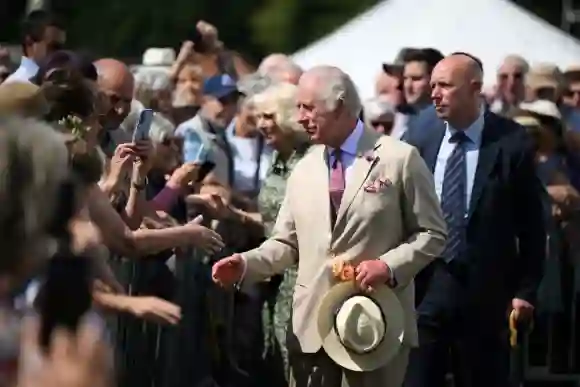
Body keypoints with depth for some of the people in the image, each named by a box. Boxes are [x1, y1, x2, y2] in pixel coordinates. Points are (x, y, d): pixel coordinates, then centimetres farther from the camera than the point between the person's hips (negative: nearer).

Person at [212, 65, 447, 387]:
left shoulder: (399, 159, -3)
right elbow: (286, 243, 13)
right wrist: (246, 263, -5)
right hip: (311, 324, 5)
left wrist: (389, 265, -17)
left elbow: (431, 234, -2)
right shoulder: (303, 170, 13)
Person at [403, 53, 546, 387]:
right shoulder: (422, 146, 4)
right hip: (425, 288, 2)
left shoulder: (511, 143, -4)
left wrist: (526, 288, -4)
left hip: (485, 292, -2)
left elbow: (532, 224, -2)